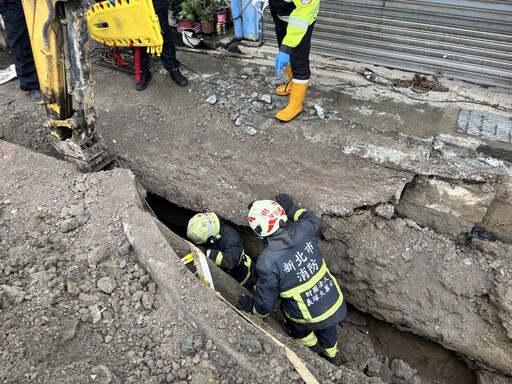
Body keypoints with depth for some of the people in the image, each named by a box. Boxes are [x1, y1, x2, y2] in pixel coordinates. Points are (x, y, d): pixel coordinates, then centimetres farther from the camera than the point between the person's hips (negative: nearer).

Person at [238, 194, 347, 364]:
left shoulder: (267, 262, -29)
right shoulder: (303, 231, -19)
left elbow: (266, 301, -14)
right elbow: (315, 220, 8)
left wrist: (253, 308, 7)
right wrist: (291, 208, 15)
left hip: (311, 317, -4)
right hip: (336, 304, 5)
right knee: (327, 329, 36)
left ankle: (314, 348, 54)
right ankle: (330, 358, 66)